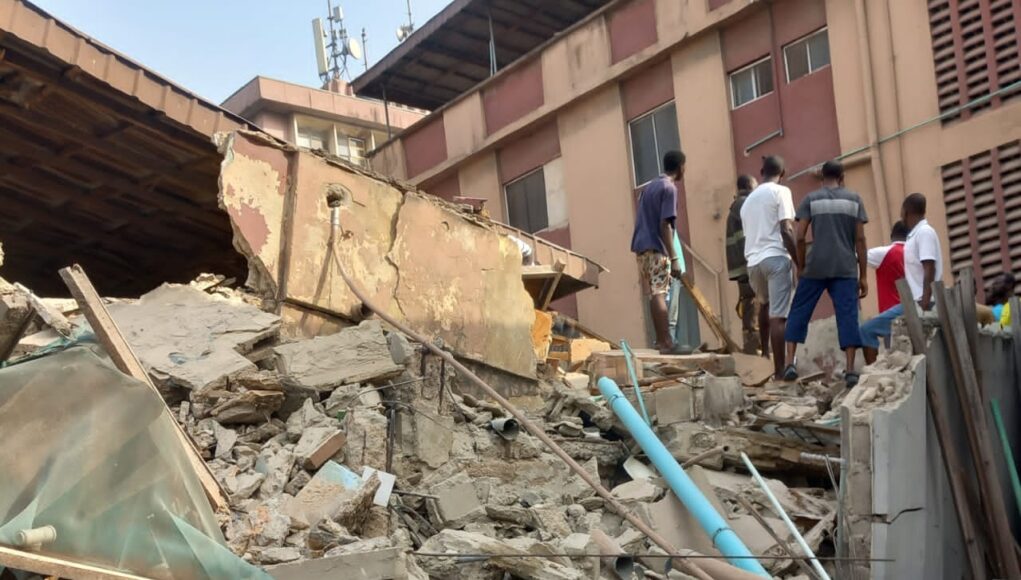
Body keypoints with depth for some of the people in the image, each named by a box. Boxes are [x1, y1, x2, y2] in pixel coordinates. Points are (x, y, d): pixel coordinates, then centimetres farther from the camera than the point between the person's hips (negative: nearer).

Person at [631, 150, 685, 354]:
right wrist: (674, 258, -18)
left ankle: (661, 340, 13)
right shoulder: (669, 188, -8)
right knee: (659, 294, -13)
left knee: (654, 294, 11)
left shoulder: (649, 186, 18)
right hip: (656, 248, -8)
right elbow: (665, 225, -17)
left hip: (641, 246, 8)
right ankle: (666, 343, -17)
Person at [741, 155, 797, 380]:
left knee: (765, 306, 28)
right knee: (778, 315, -9)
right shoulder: (780, 192, 0)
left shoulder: (748, 199, 20)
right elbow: (786, 230, -10)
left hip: (753, 261, 7)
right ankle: (779, 370, -12)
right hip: (775, 258, -7)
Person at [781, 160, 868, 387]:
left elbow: (800, 237, -2)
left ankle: (790, 363, 2)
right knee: (848, 316, 0)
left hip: (815, 267, 0)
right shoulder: (854, 199, 9)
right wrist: (863, 275, 6)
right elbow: (860, 239, 4)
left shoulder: (811, 199, 6)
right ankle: (850, 370, -6)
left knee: (799, 312, 9)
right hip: (846, 268, 1)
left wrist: (800, 267, 10)